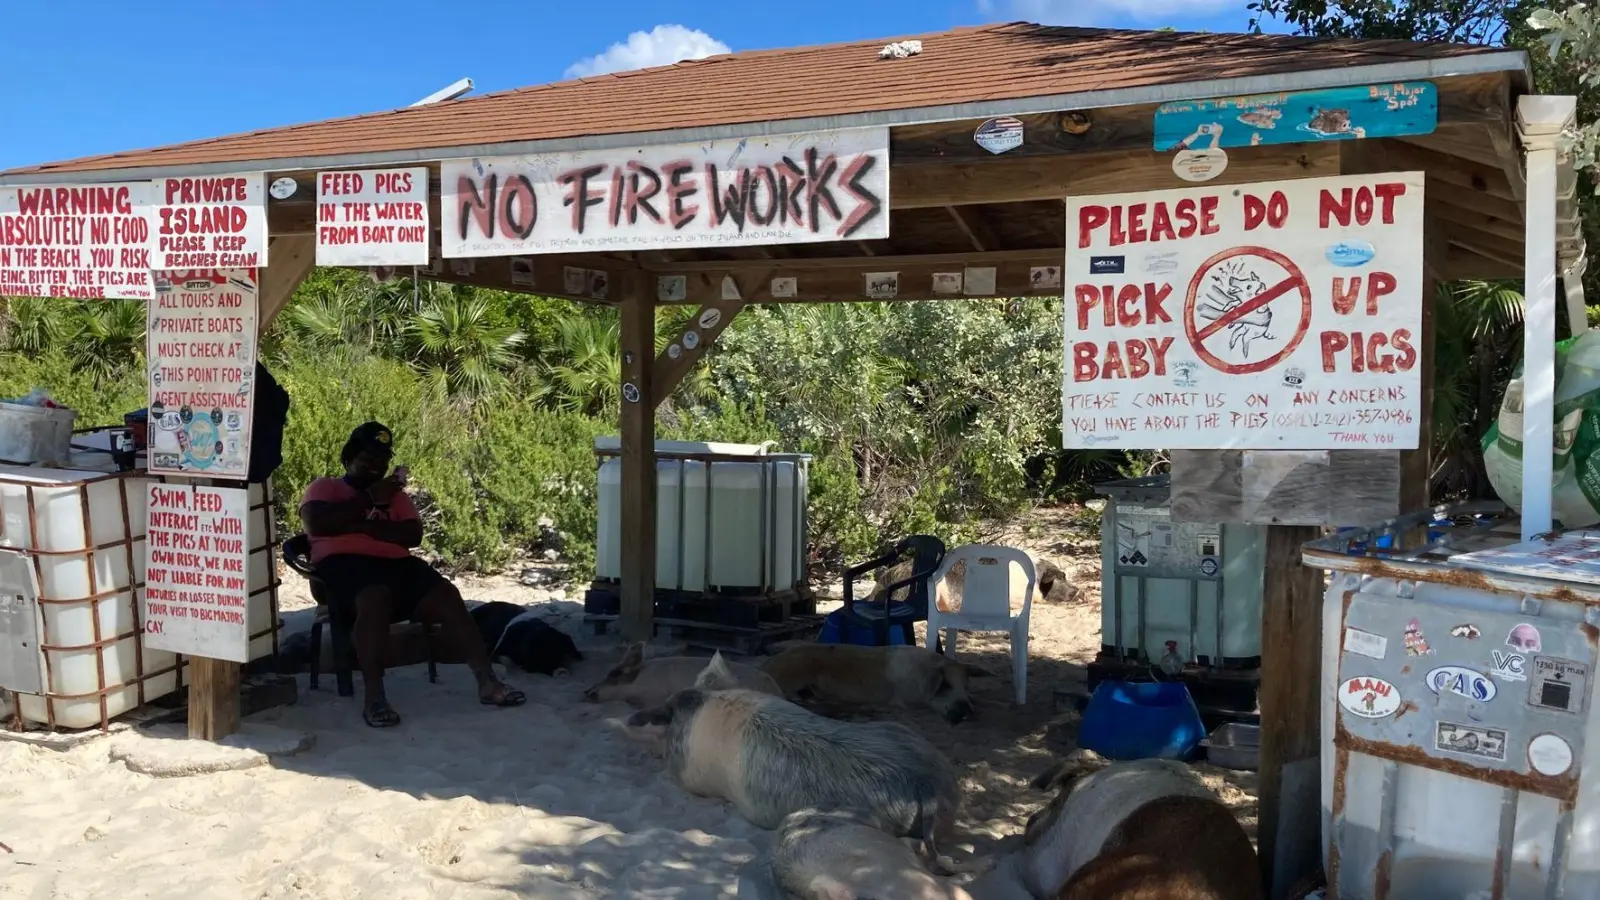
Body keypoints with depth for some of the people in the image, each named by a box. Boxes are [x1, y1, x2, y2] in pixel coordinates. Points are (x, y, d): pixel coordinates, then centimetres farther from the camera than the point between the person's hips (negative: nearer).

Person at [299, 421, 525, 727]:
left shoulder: (395, 494, 26)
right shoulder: (324, 487, 16)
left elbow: (413, 535, 7)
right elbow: (319, 524, -7)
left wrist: (364, 526, -6)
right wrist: (368, 499, -4)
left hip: (396, 563, 5)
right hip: (345, 563, -5)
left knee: (446, 596, -21)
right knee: (376, 597, -39)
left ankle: (487, 681, -23)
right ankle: (374, 696, -41)